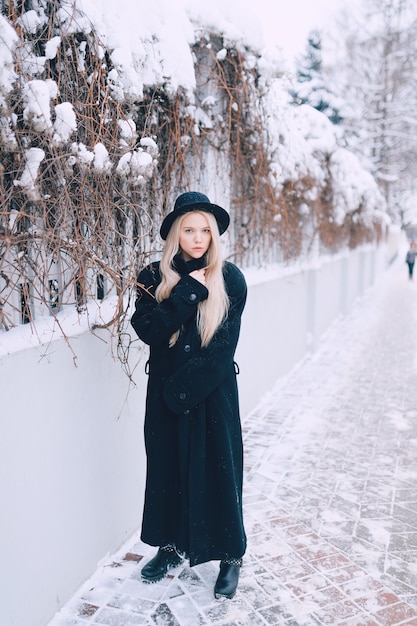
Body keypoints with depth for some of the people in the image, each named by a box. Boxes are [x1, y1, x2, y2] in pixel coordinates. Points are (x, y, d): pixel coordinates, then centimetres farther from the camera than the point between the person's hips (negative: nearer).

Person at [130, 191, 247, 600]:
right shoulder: (154, 277, -1)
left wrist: (185, 388, -15)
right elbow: (148, 329, -15)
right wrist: (189, 290, -20)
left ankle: (231, 556, 26)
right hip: (164, 394, 3)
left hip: (213, 393, -2)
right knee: (167, 467, 14)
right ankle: (171, 544, 36)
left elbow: (224, 346, -11)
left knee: (218, 468, 6)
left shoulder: (230, 279, -7)